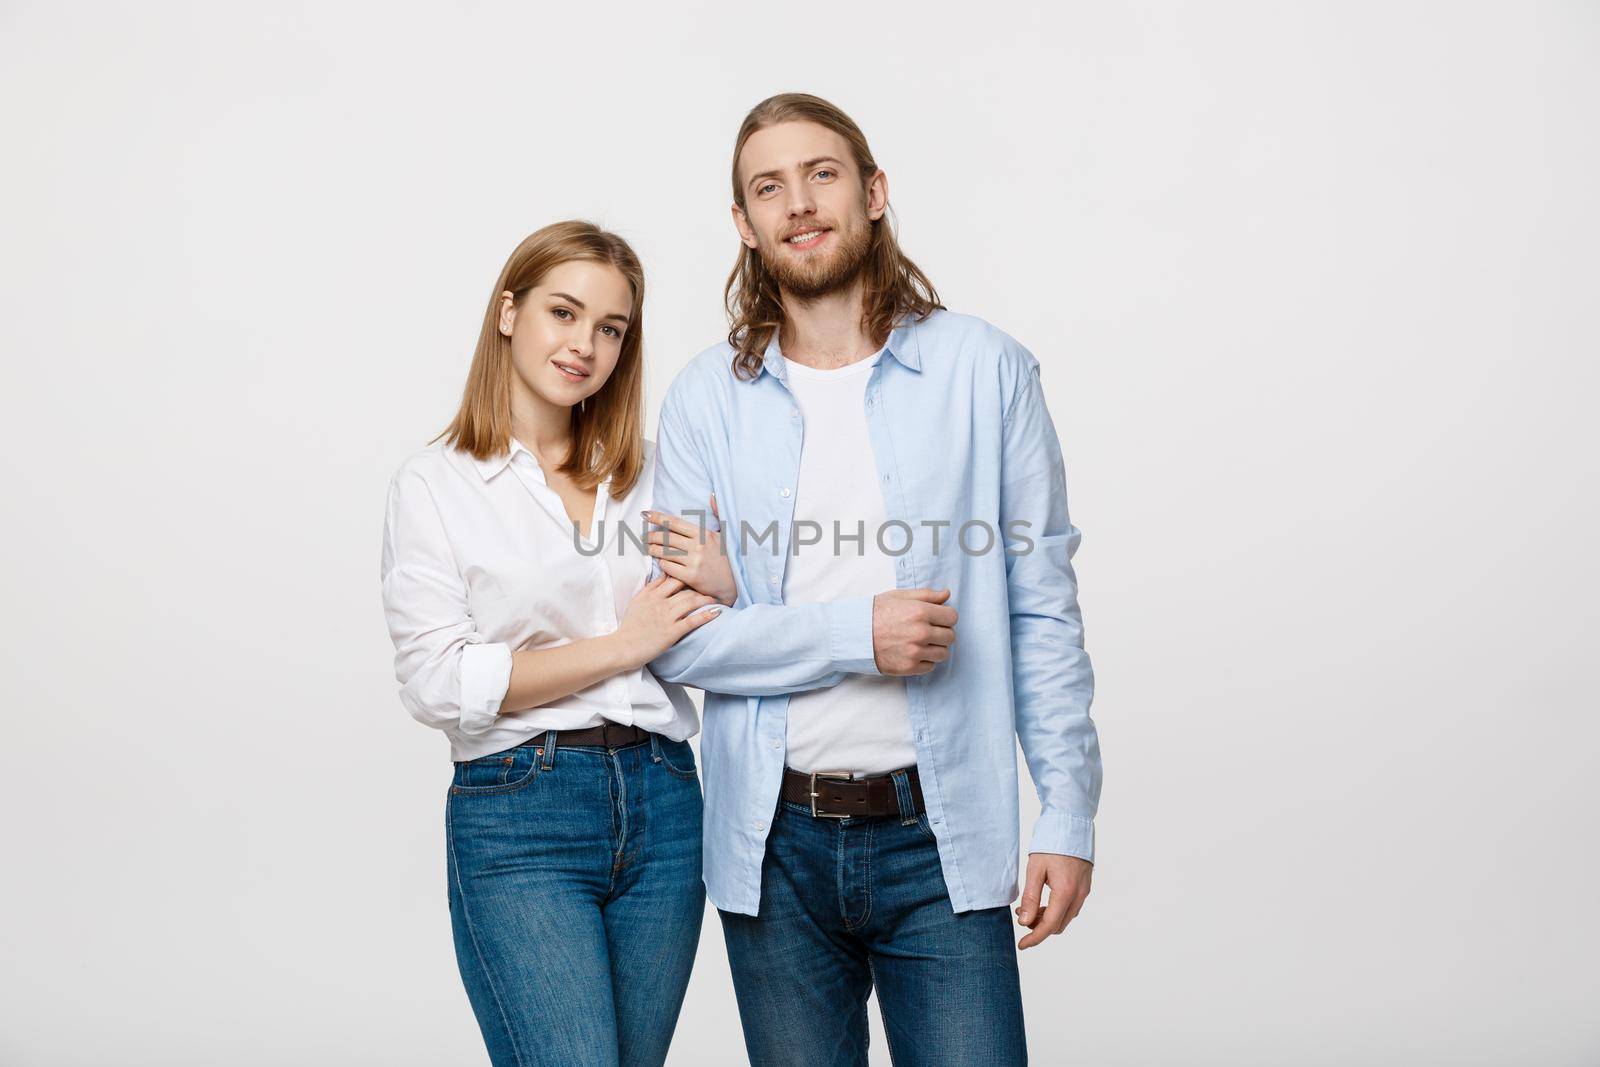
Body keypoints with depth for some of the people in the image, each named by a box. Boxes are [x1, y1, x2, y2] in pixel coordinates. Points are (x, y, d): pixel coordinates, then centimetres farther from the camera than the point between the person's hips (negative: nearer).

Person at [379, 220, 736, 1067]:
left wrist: (721, 586, -6)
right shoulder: (435, 484, 0)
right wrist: (624, 646, -9)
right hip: (517, 815, -4)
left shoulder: (648, 471, 13)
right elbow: (439, 683, -10)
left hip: (660, 805, 5)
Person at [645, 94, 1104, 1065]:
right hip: (773, 844, 2)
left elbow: (1041, 610, 0)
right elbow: (676, 638, -2)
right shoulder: (707, 397, 2)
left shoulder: (985, 370, 0)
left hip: (939, 838, -1)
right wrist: (857, 634, -14)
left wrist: (1069, 814, -3)